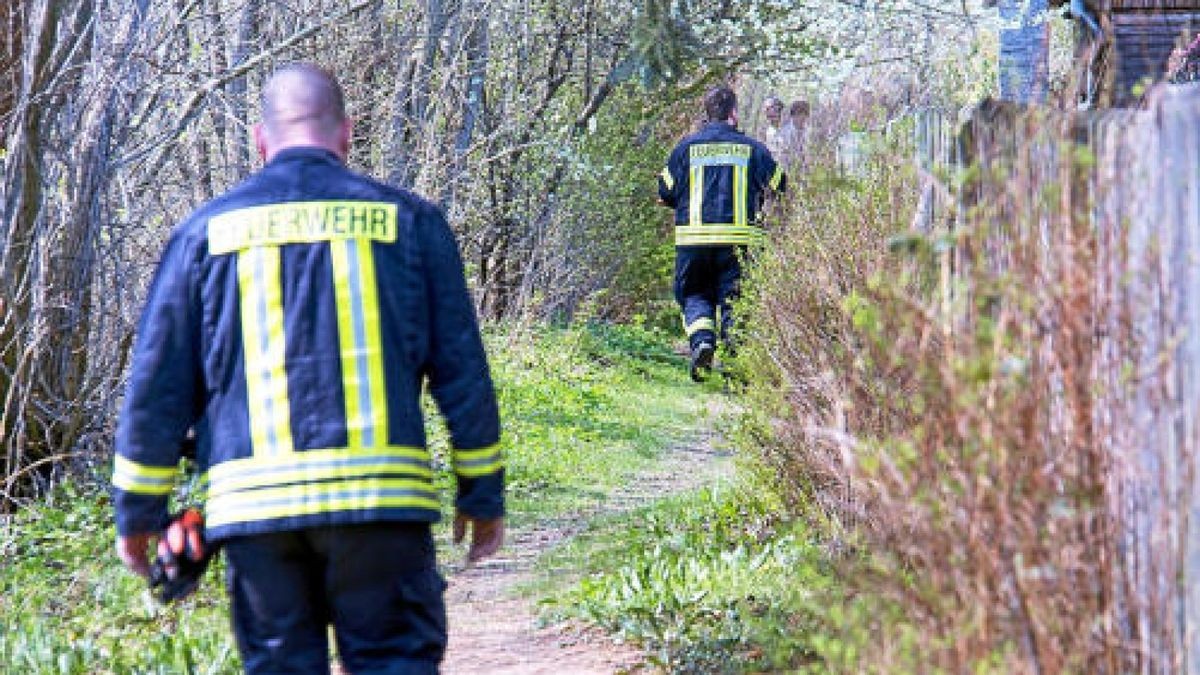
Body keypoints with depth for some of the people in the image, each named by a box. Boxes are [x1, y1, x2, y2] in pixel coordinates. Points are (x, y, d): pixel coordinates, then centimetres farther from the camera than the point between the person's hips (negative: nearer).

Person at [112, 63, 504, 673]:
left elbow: (156, 384, 8)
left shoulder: (207, 231, 8)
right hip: (379, 493, -1)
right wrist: (482, 494, 14)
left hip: (250, 503, 1)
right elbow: (463, 371, 6)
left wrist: (138, 511, 15)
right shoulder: (406, 220, 7)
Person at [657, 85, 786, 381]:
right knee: (734, 298, 7)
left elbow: (665, 193, 7)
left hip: (694, 237, 0)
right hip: (739, 238, 0)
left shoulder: (687, 147, 4)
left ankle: (702, 341, -11)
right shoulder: (752, 148, 3)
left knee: (694, 295, 14)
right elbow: (778, 186, 6)